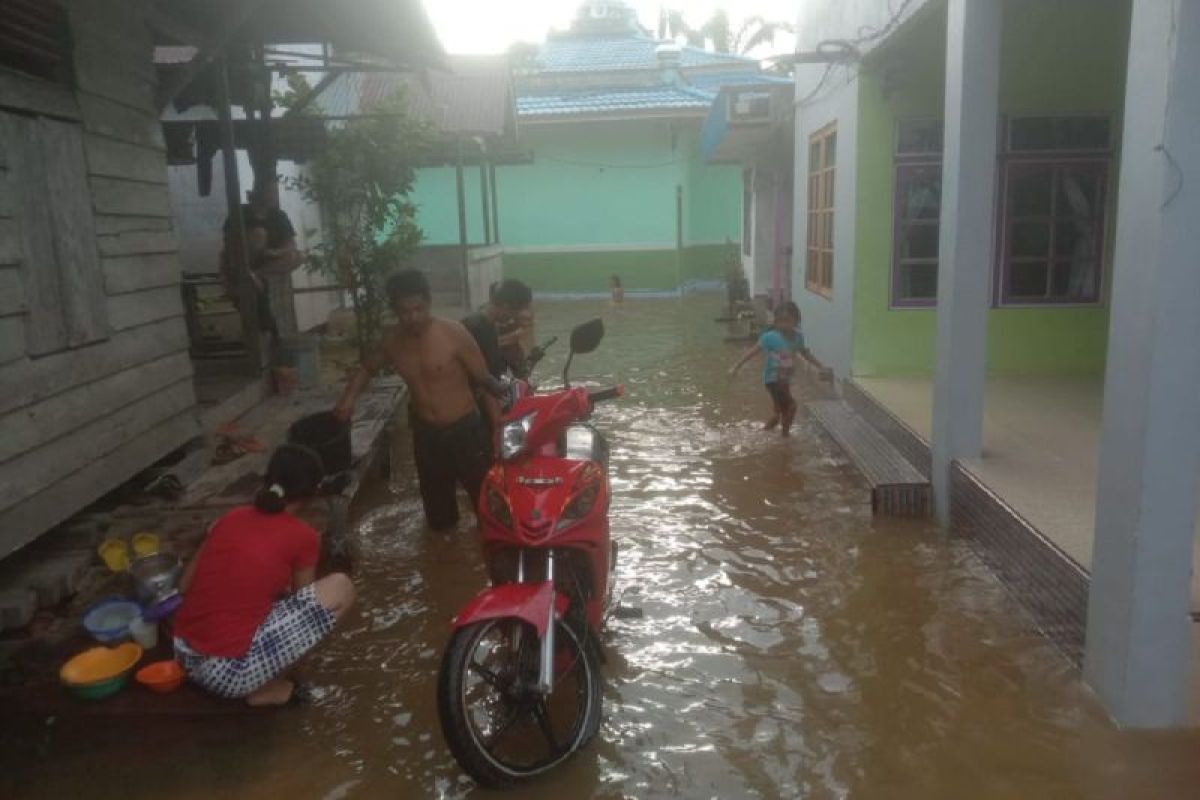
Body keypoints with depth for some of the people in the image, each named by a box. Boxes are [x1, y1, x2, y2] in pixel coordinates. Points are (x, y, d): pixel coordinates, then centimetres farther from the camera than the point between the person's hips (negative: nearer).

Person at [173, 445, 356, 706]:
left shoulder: (231, 517, 8)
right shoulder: (303, 537, -6)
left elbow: (185, 586, 16)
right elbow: (300, 600, 10)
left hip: (185, 657, 7)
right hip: (229, 671, -7)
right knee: (341, 588, -3)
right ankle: (269, 688, 4)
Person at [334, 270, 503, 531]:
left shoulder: (453, 332, -17)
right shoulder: (392, 339, -1)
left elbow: (483, 377, -12)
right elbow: (368, 367, 17)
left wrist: (507, 394, -28)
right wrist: (349, 397, 3)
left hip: (466, 431, -4)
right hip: (426, 435, 5)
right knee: (438, 518, 20)